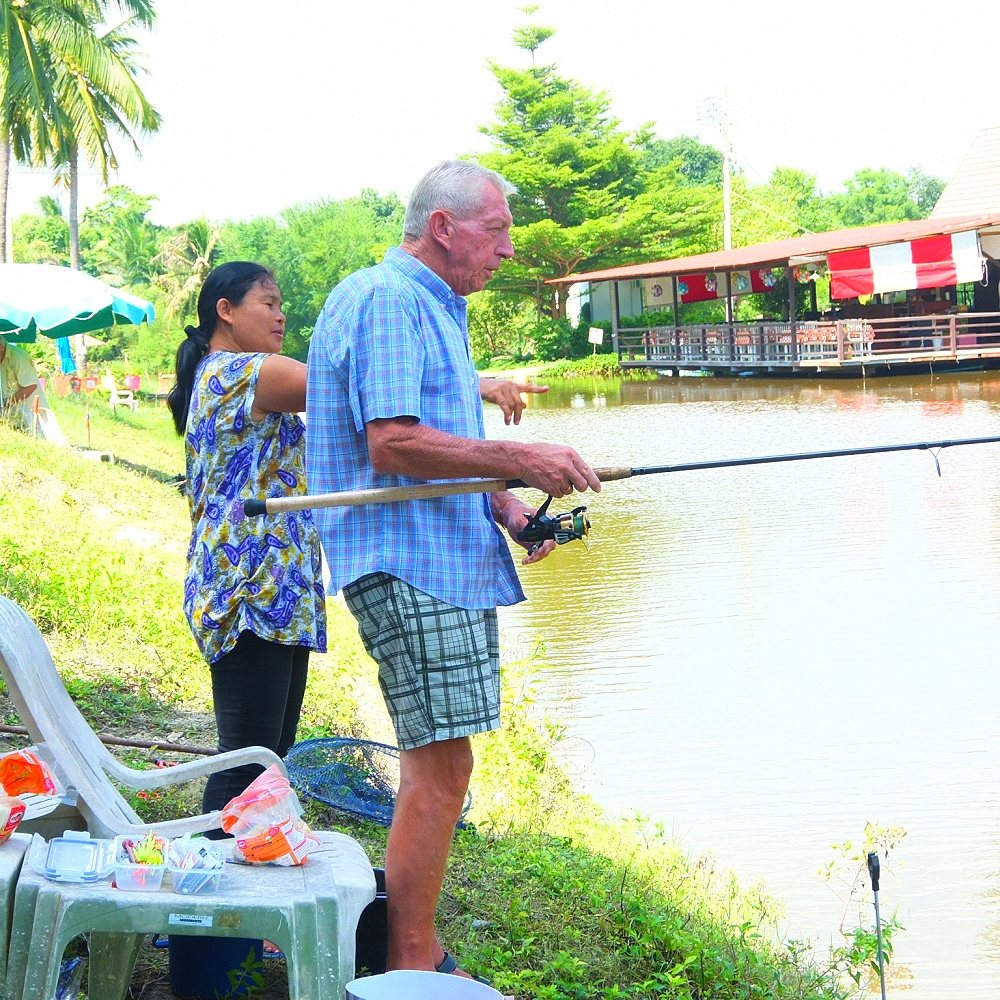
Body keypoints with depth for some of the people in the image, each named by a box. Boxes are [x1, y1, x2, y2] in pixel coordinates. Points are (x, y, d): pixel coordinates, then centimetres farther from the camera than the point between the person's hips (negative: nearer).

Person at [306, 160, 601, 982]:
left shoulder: (434, 308, 22)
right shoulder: (386, 301, -12)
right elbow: (392, 444, -22)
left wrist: (503, 508, 11)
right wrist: (520, 462, -21)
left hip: (449, 561, 11)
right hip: (408, 563, -11)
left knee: (435, 761, 13)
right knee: (440, 763, -10)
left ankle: (418, 956, 22)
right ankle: (411, 968, -1)